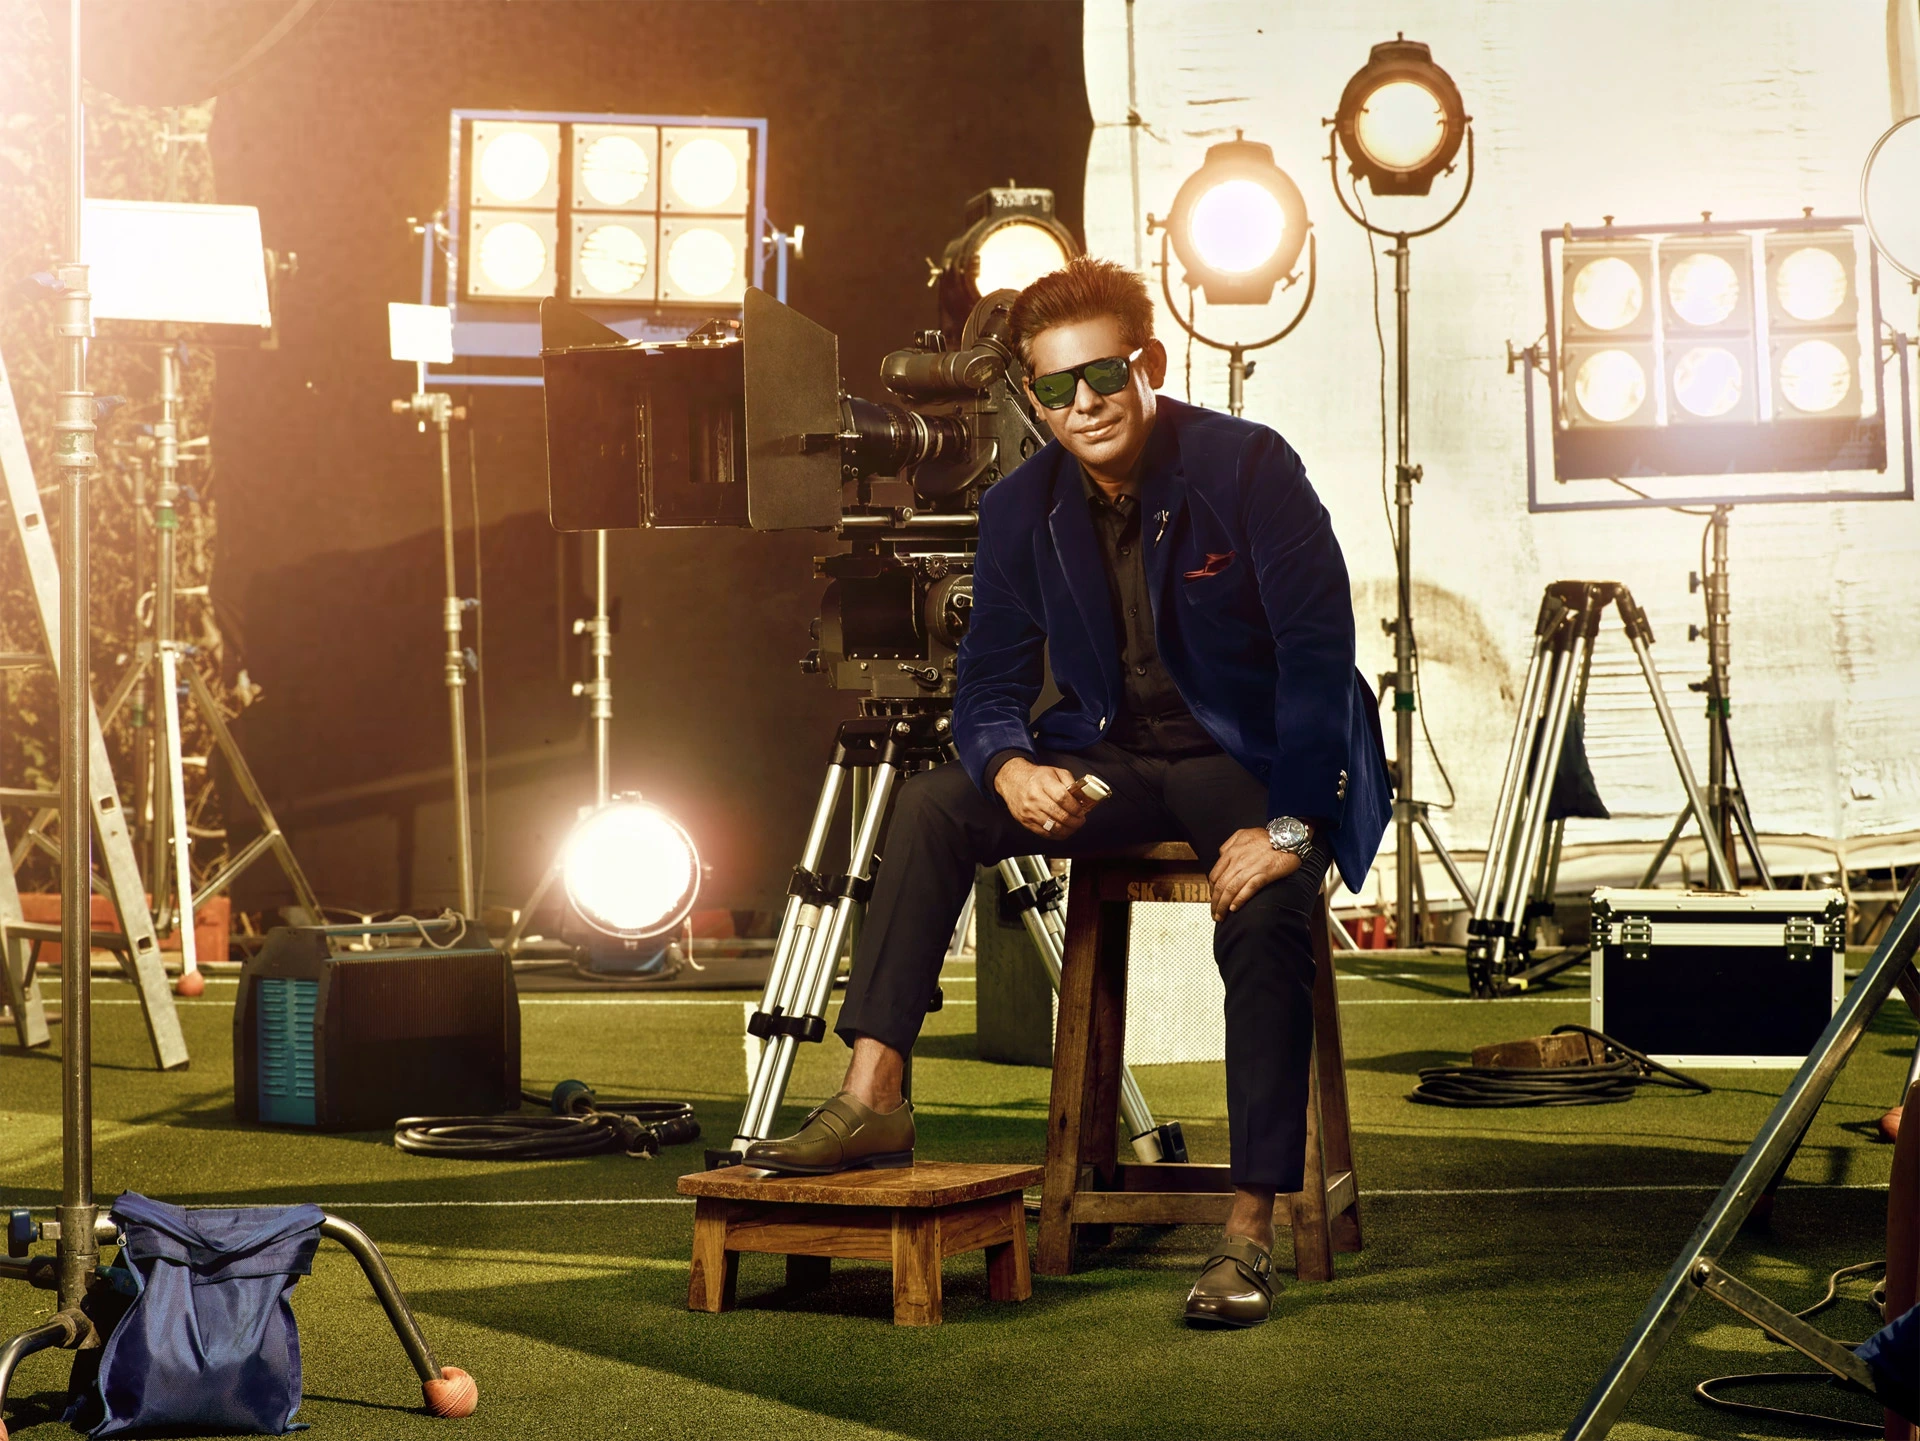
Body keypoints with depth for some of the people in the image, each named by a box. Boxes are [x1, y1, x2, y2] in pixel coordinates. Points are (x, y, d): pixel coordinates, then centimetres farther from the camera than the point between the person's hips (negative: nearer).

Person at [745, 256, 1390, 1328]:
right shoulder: (1022, 510, 2)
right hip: (1115, 760, 5)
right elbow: (991, 684, 4)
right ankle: (874, 1100, -16)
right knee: (932, 806, -14)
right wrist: (1012, 769, -22)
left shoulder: (1250, 468, -14)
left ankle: (1251, 1230, -28)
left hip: (1253, 761, -5)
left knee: (1266, 918, -34)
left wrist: (1290, 825, -29)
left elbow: (1319, 650, -18)